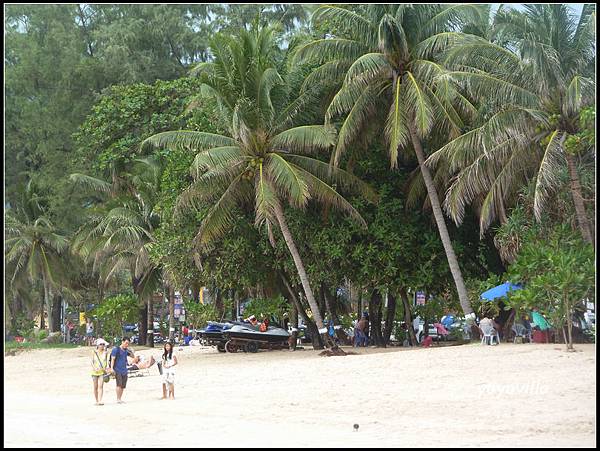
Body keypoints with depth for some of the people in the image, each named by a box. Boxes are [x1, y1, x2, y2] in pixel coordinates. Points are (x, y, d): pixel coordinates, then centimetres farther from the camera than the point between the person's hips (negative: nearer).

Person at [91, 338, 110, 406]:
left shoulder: (105, 353, 5)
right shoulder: (94, 352, 3)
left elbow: (106, 361, 12)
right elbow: (92, 362, 2)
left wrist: (107, 368, -4)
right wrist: (94, 368, -15)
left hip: (102, 371, -1)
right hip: (95, 371, 1)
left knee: (100, 386, -14)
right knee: (95, 387, 6)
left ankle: (100, 401, -22)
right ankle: (96, 401, 16)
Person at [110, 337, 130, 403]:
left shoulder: (126, 350, 15)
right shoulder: (116, 349, -3)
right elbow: (113, 359, -9)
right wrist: (111, 368, -17)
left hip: (124, 370, 6)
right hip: (117, 370, -6)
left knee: (123, 386, 5)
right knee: (119, 384, -15)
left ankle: (120, 399, 12)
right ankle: (118, 399, -13)